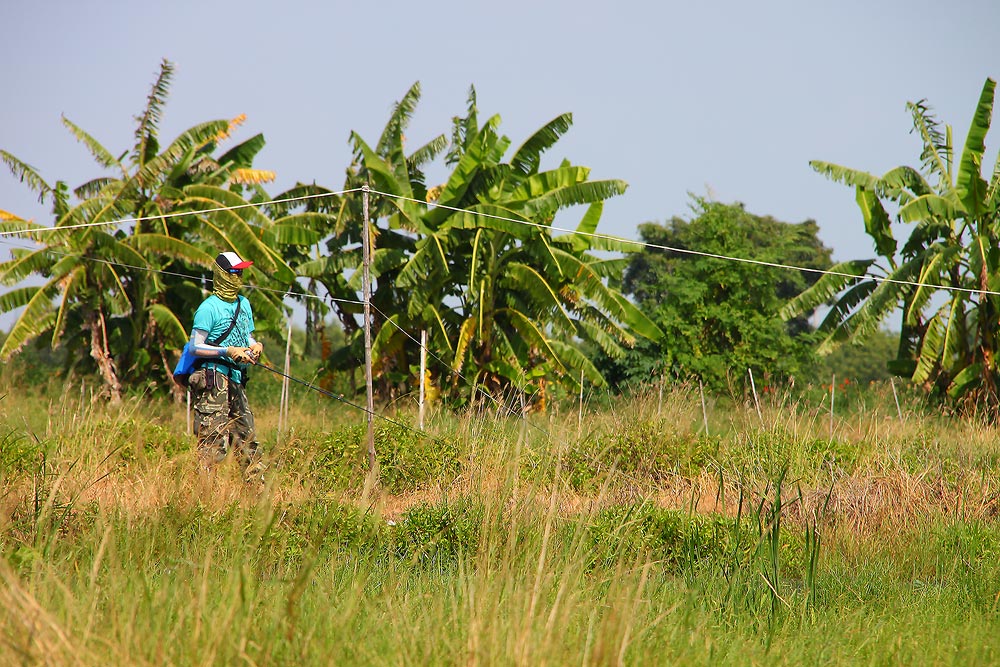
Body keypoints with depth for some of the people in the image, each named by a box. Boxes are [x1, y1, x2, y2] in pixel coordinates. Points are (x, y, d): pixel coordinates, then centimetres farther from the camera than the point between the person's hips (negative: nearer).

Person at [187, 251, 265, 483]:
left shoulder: (244, 304, 16)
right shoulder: (209, 308, -8)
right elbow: (195, 347, -12)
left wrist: (255, 346, 5)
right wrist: (228, 352, -20)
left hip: (236, 380, 8)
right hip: (213, 378, -8)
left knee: (246, 437, 10)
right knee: (214, 440, -12)